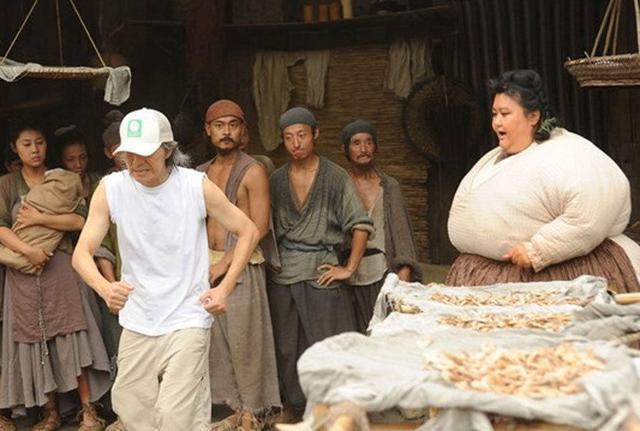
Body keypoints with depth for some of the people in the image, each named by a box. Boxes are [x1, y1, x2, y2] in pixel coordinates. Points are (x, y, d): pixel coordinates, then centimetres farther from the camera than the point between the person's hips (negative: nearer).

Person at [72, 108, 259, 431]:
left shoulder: (197, 186, -9)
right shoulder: (110, 189, -5)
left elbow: (248, 231, 1)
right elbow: (82, 252, -8)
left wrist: (225, 288, -8)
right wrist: (105, 288, -29)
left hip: (187, 321, -3)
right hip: (137, 322, 3)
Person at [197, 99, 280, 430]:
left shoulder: (253, 172, -5)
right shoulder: (202, 173, 13)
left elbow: (259, 227, -11)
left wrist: (225, 263, -14)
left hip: (241, 266, -6)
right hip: (210, 266, 6)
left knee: (244, 340, -5)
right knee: (218, 341, 9)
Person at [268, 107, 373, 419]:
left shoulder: (335, 177, -3)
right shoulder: (276, 180, 7)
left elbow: (361, 225, -5)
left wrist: (349, 268, -8)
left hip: (322, 271, -3)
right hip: (283, 273, 3)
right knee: (287, 346, 9)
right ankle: (293, 405, 22)